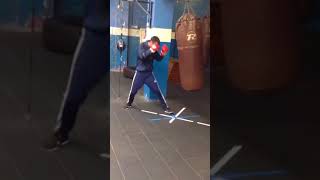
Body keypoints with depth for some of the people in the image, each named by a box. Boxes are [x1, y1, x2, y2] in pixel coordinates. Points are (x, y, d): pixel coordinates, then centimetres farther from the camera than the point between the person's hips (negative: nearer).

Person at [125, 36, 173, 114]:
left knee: (157, 89, -2)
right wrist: (150, 51, -42)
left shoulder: (154, 49, -4)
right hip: (140, 72, -2)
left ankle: (165, 107, 2)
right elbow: (141, 56, -31)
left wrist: (162, 55, -16)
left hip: (149, 73, 2)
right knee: (134, 89, 8)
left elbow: (158, 59, 4)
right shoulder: (142, 45, -15)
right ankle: (129, 103, 35)